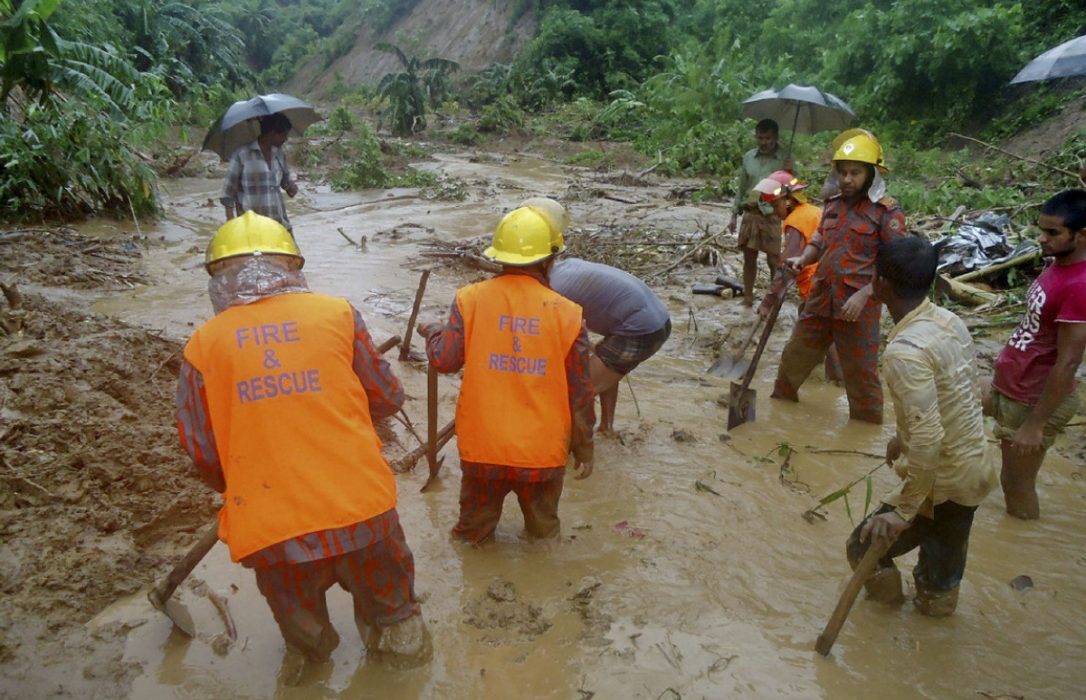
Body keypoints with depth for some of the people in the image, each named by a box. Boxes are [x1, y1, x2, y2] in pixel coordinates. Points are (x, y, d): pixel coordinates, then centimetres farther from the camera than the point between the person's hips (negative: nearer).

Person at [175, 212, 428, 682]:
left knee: (302, 632, 27)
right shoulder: (336, 314, -3)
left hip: (272, 528, 1)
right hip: (361, 509, 0)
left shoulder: (203, 345, -1)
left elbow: (201, 452, 2)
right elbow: (387, 398, 6)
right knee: (388, 609, 28)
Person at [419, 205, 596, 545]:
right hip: (544, 453, 0)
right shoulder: (567, 313, -9)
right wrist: (584, 447, 10)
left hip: (482, 449, 0)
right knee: (544, 535, 23)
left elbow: (444, 360, -9)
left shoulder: (471, 299, -9)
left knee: (471, 536, 21)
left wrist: (432, 332, 14)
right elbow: (579, 392, -4)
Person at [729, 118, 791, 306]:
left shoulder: (785, 159, -5)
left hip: (773, 216, -3)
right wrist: (734, 215, 8)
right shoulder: (748, 157, 5)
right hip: (750, 214, 3)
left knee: (774, 260, 2)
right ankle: (747, 297, 21)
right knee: (749, 257, 9)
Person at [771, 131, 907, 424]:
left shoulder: (887, 212, -10)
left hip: (857, 305, -6)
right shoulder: (833, 204, 10)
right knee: (794, 355, 17)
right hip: (821, 298, 6)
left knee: (860, 371, 5)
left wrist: (864, 295, -23)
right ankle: (781, 400, 38)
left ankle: (867, 425, 23)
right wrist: (803, 259, -2)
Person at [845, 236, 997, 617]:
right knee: (943, 553, 29)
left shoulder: (905, 351, -29)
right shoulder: (949, 321, -2)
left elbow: (928, 439, -32)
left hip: (942, 479, -8)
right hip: (975, 465, 8)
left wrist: (904, 510, -23)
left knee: (866, 548, 10)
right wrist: (905, 437, 22)